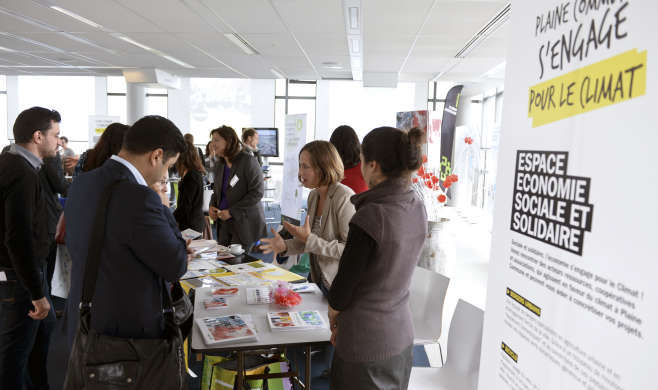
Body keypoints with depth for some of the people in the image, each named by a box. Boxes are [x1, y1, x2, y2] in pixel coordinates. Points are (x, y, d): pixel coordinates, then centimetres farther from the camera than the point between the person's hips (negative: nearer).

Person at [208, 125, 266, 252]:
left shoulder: (248, 161, -11)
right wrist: (211, 206, 2)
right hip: (223, 223, 7)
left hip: (244, 224, -7)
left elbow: (257, 192, -17)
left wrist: (232, 212, -18)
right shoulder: (219, 165, 12)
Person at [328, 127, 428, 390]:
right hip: (402, 336, 7)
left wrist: (333, 319, 3)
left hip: (366, 342, -7)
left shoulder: (371, 217, -27)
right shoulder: (417, 208, -3)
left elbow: (343, 286, -18)